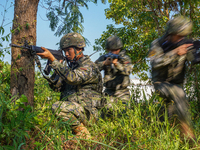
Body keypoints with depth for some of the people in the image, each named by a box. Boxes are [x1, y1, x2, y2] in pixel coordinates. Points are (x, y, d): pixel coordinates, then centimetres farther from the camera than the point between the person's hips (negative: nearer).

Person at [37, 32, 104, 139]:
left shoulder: (88, 66, -11)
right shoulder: (70, 66, 16)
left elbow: (72, 78, -30)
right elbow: (56, 86, 10)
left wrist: (52, 59, -28)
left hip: (87, 111, -8)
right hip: (71, 108, 8)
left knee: (58, 106, -29)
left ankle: (83, 135, -12)